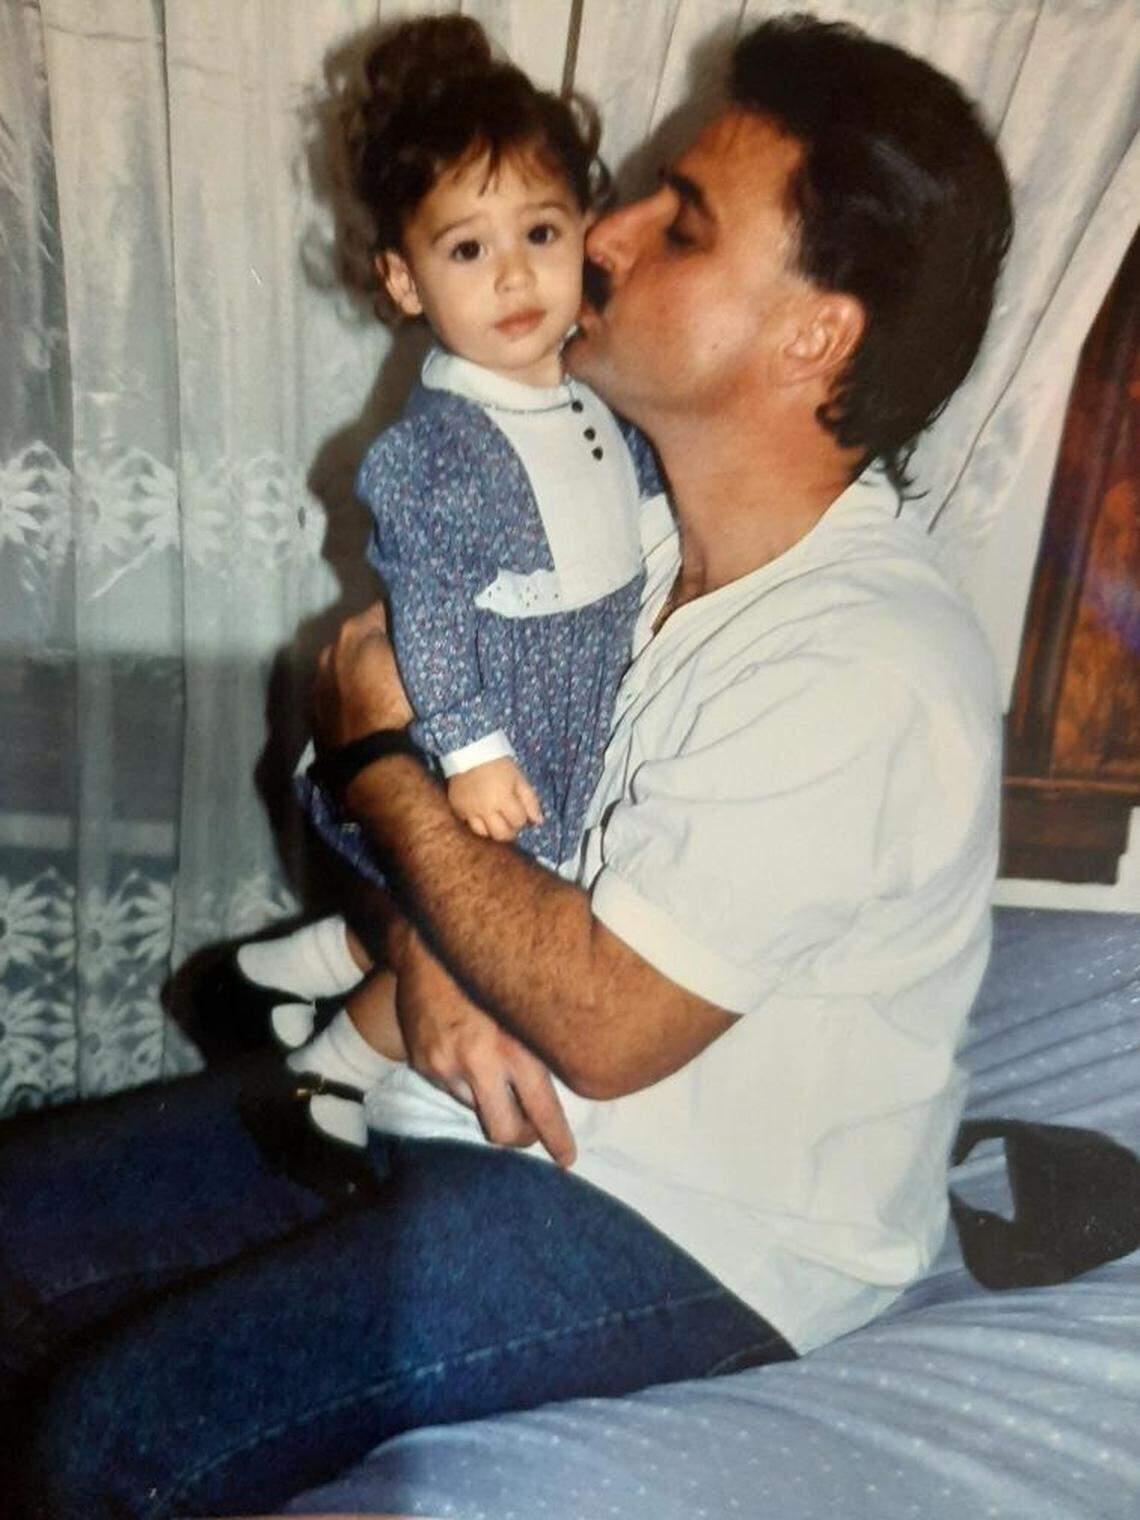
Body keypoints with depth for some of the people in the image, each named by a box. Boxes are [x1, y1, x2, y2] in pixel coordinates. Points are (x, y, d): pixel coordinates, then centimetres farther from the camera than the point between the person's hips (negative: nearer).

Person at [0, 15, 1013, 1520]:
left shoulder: (864, 670, -25)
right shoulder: (642, 520, 0)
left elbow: (603, 1026, -24)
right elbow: (447, 719, 8)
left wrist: (375, 749, -14)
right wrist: (429, 955, -13)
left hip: (697, 1229, -7)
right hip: (484, 1085, 7)